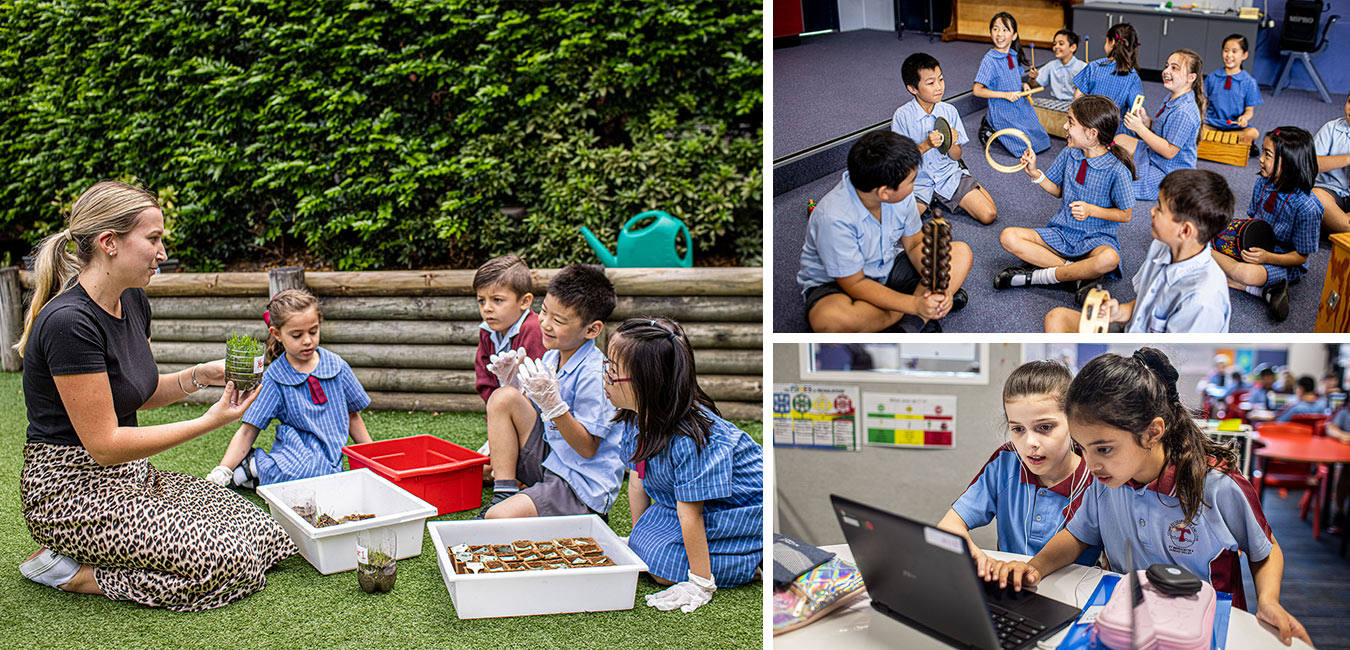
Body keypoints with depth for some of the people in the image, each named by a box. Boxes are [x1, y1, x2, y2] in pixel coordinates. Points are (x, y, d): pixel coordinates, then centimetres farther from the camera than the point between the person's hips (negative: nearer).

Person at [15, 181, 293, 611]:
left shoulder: (133, 301, 5)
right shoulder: (68, 322, -23)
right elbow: (104, 444, -21)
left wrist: (201, 375, 1)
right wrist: (209, 422, -20)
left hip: (130, 476, 9)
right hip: (72, 491, -9)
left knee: (268, 535, -2)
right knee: (230, 563, -20)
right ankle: (68, 571, -4)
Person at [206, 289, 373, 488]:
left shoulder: (336, 365, 6)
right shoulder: (274, 379, -2)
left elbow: (352, 415, 17)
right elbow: (247, 432, -3)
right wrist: (221, 473, -13)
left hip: (330, 463, 4)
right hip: (295, 455, -3)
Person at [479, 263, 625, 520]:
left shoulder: (595, 375, -22)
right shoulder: (551, 357, 3)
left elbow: (588, 449, -21)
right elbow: (533, 411, 11)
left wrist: (553, 404, -31)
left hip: (586, 488, -9)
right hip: (549, 458, 9)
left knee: (498, 518, -27)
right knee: (503, 396, -6)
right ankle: (504, 494, -4)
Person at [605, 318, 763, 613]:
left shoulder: (690, 437, -36)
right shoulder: (636, 418, -9)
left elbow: (690, 513, -30)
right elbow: (637, 480, 4)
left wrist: (700, 584, -23)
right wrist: (638, 538, 14)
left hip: (743, 510, -8)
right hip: (686, 503, 9)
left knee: (665, 568, -15)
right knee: (645, 546, 0)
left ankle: (760, 562, -3)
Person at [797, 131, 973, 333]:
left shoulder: (900, 195, -14)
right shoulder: (834, 218, -33)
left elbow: (915, 244, 0)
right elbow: (855, 284, -27)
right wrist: (915, 304, -32)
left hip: (890, 267, 6)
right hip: (835, 284, -6)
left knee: (961, 252, -5)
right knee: (830, 318, -41)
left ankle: (915, 323, -23)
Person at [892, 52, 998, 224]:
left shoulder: (949, 111, 0)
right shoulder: (902, 116, -11)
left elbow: (956, 156, 4)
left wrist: (951, 145, -20)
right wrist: (926, 145, -25)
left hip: (949, 175, 3)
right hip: (917, 181, -3)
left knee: (989, 215, -11)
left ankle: (941, 201, 13)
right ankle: (926, 205, 6)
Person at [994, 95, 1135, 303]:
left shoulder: (1116, 169, -15)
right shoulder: (1069, 154, 2)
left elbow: (1125, 215, -6)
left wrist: (1092, 210, -20)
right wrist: (1034, 173, -1)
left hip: (1096, 238, -5)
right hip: (1061, 233, 5)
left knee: (1109, 259, -41)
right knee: (1008, 237, -17)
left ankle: (1035, 276, -25)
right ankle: (1077, 275, -22)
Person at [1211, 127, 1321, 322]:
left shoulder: (1307, 207, -23)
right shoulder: (1262, 184, -3)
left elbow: (1301, 256, -16)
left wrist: (1267, 257, -30)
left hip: (1285, 264, -8)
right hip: (1253, 250, 8)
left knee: (1246, 273, -42)